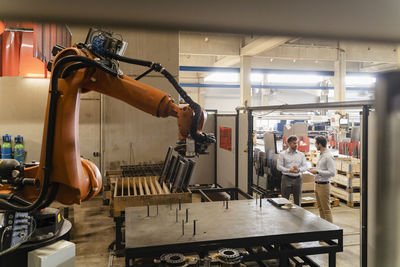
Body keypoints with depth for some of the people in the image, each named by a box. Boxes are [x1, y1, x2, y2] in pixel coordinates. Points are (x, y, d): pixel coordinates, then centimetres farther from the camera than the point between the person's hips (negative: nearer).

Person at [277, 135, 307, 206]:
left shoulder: (301, 155, 9)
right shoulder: (283, 154, 0)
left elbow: (305, 166, 3)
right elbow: (279, 166, -6)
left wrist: (299, 169, -19)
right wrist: (289, 170, -21)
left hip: (298, 179, 3)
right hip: (287, 178, -3)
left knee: (298, 201, 8)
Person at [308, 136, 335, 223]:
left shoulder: (328, 156, -18)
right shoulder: (321, 155, 12)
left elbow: (332, 172, -22)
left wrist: (317, 171, -21)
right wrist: (314, 169, 7)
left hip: (323, 185, -10)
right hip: (317, 184, 10)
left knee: (326, 209, -2)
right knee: (321, 208, 17)